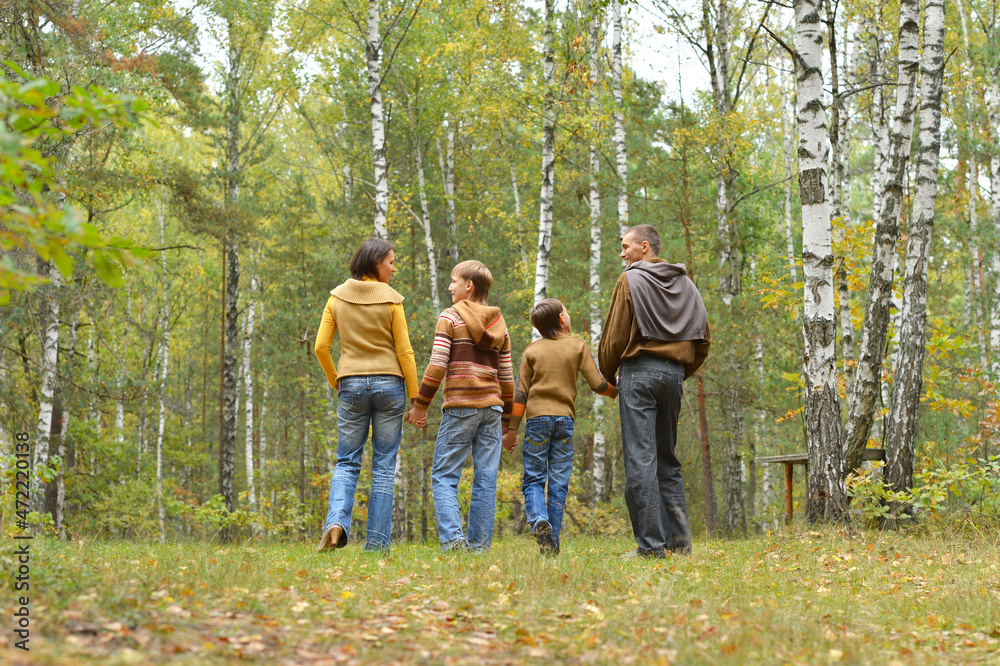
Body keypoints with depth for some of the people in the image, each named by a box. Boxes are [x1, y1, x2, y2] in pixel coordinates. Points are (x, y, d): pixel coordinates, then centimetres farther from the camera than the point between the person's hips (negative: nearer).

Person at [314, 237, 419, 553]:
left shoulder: (337, 298, 4)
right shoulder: (391, 299, -5)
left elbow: (321, 347, 2)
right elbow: (404, 352, -5)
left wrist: (334, 381, 16)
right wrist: (415, 397, 0)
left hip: (351, 384, 2)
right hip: (389, 384, -2)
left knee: (347, 463, 9)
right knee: (384, 466, 5)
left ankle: (336, 522, -16)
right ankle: (377, 542, 5)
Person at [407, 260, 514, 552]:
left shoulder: (450, 317, 0)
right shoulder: (498, 324, 15)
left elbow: (437, 365, -8)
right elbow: (506, 375, 14)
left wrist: (420, 404, -2)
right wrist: (506, 419, 20)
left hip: (460, 407, -5)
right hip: (492, 407, 5)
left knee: (444, 475, 0)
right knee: (485, 478, 5)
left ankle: (452, 536, -15)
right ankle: (479, 543, 4)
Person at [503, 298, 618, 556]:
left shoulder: (532, 350, 7)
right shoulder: (578, 347, 5)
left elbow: (521, 394, 3)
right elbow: (597, 384, 0)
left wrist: (512, 429, 6)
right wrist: (618, 391, 21)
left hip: (537, 419, 0)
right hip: (565, 419, 0)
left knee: (533, 479, 4)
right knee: (559, 483, 4)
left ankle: (539, 521, -24)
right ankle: (552, 543, 2)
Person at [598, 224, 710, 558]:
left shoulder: (631, 280, -3)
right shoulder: (686, 284, 15)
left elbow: (615, 336, -5)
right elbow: (703, 341, 14)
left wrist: (608, 377, 8)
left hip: (639, 371, -6)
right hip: (674, 373, 6)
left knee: (640, 458, -7)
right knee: (667, 460, 13)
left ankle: (651, 545, -11)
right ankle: (679, 540, 10)